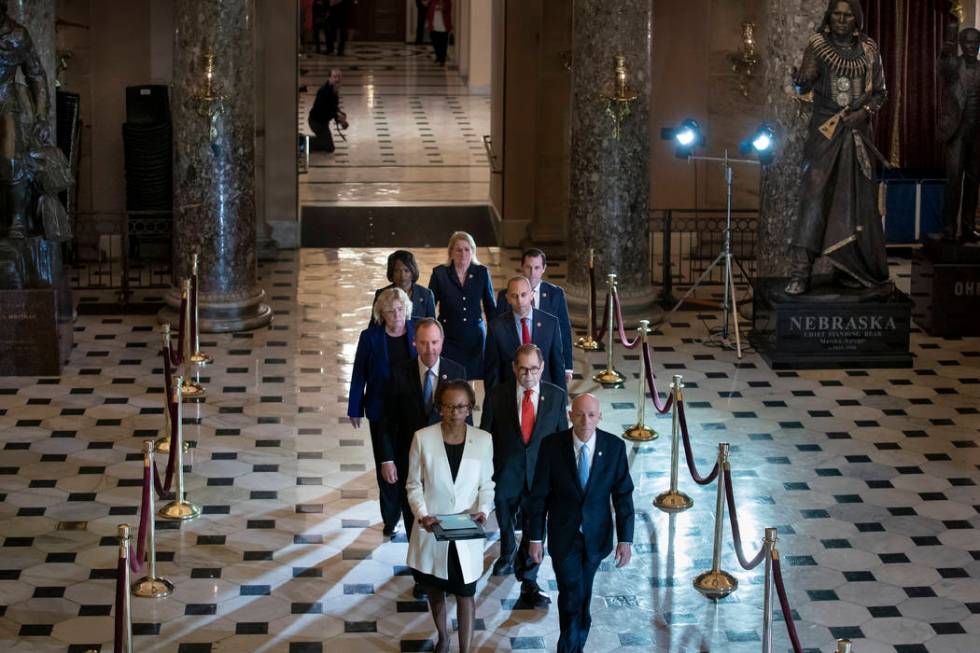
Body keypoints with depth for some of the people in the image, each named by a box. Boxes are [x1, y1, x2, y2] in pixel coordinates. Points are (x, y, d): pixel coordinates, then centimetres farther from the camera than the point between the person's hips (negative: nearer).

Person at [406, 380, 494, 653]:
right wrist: (422, 515, -18)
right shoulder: (423, 438, -10)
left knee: (465, 595, 6)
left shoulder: (483, 440, -7)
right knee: (435, 591, 20)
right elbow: (414, 484, -3)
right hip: (432, 531, 1)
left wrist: (483, 510, -17)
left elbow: (486, 485, 2)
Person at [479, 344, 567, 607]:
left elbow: (562, 435, 3)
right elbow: (485, 434, -2)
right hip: (506, 473, 1)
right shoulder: (497, 394, -8)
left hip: (540, 473, 0)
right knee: (505, 523, 21)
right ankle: (508, 555, 51)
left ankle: (529, 583, 14)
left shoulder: (556, 395, -5)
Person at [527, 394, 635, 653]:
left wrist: (625, 539, -10)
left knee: (583, 593, 18)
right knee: (572, 598, -5)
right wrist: (535, 537, -6)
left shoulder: (614, 447, -11)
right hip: (563, 535, -2)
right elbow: (539, 495, -7)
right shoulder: (552, 445, -14)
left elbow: (623, 495, -6)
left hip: (596, 535, 2)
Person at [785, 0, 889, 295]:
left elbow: (880, 92, 10)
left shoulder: (868, 50, 7)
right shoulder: (818, 45, 1)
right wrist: (800, 80, -31)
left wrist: (864, 112, -7)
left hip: (857, 129, 3)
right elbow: (805, 84, -9)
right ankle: (800, 272, -16)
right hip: (825, 129, -3)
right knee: (814, 193, -12)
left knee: (856, 199, 3)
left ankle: (850, 267, 13)